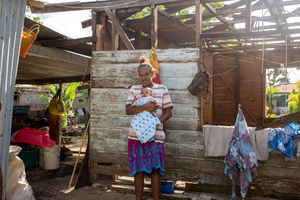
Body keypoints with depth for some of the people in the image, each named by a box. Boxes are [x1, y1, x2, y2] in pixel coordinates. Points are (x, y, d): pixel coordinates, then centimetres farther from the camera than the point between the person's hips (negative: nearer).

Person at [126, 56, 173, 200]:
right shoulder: (134, 89, 8)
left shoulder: (162, 89, 4)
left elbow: (168, 112, 1)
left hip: (155, 136, -1)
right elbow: (128, 110, -4)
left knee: (155, 170, 3)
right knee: (138, 170, 8)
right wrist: (144, 107, -20)